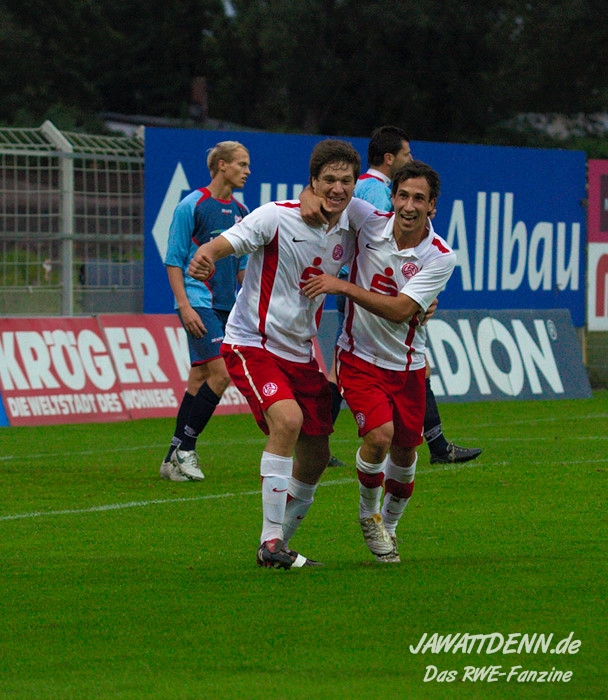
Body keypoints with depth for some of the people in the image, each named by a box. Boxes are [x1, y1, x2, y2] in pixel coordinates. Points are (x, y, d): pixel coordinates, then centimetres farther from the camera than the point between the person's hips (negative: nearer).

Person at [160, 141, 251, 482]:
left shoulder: (241, 212, 14)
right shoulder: (193, 206, -7)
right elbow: (174, 260, -8)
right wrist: (185, 306, -16)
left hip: (227, 306, 7)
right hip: (198, 303, -7)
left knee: (200, 378, 7)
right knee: (221, 374, -16)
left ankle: (174, 459, 11)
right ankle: (185, 448, -6)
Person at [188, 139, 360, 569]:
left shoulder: (348, 234, 3)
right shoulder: (277, 218, -14)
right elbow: (220, 246, -23)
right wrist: (205, 257, -47)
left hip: (300, 352, 7)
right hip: (252, 343, -7)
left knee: (315, 458, 6)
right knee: (287, 419, -29)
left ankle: (280, 543, 27)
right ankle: (270, 542, -25)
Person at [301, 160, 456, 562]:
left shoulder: (440, 257, -15)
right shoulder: (369, 222, -11)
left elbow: (400, 310, -23)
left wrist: (343, 286, -27)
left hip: (406, 364, 1)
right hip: (360, 357, -1)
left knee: (405, 453, 9)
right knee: (379, 435, -21)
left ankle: (388, 525, 37)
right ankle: (368, 514, 5)